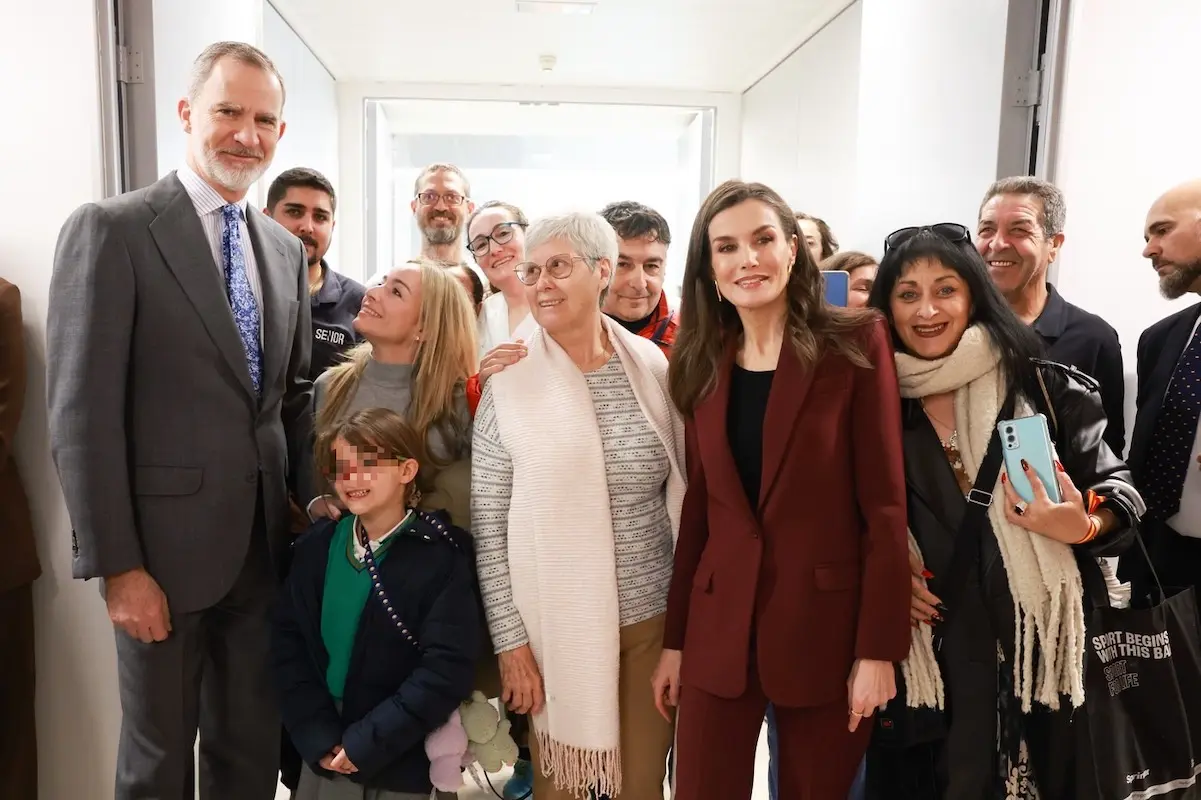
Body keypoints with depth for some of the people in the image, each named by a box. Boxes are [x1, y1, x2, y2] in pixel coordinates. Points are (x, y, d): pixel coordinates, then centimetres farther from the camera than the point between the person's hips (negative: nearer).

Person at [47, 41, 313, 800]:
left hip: (266, 543, 5)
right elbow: (82, 413, -13)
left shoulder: (286, 248, 9)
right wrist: (117, 566, -15)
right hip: (165, 544, -5)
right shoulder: (111, 229, -9)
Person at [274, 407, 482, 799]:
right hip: (323, 753, 4)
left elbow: (446, 669, -18)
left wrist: (365, 743, -17)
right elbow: (287, 641, -2)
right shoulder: (316, 545, 0)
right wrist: (319, 737, -12)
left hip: (402, 760, -3)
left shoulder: (444, 556, -14)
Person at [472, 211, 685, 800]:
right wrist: (511, 642, -7)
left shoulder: (652, 366, -1)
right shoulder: (509, 382, -7)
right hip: (555, 624, -2)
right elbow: (487, 528, -6)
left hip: (653, 615, 2)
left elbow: (682, 492, 7)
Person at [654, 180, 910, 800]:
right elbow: (697, 506, 7)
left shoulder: (855, 343, -7)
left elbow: (884, 504, -9)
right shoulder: (703, 363, 4)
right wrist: (673, 637, 9)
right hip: (719, 627, 3)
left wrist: (878, 648, -11)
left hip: (825, 626, -3)